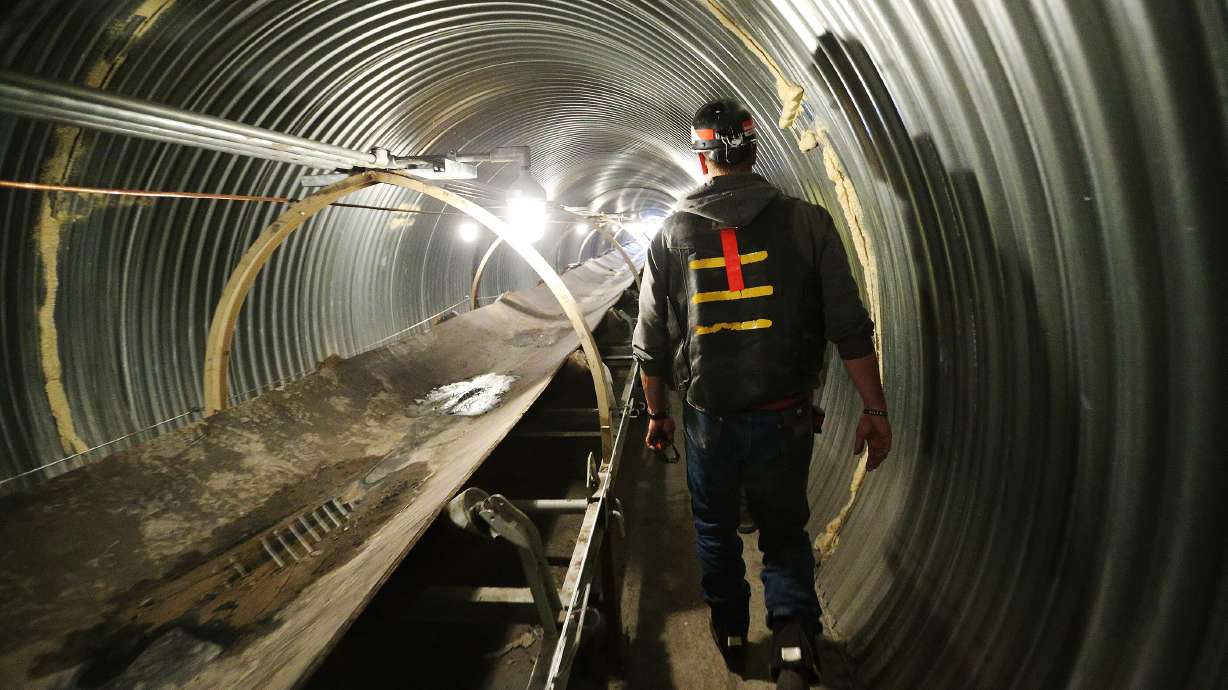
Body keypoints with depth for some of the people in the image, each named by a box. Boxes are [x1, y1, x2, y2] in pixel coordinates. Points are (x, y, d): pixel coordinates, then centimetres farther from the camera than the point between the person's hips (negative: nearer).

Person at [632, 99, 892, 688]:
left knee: (715, 528, 23)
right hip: (786, 416, -1)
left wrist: (656, 413, 14)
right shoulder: (805, 222, -8)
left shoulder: (671, 235, -3)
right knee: (784, 529, 18)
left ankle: (730, 631, 37)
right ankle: (794, 631, 0)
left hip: (709, 418, 1)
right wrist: (874, 408, -1)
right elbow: (849, 326, -9)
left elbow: (651, 343, 2)